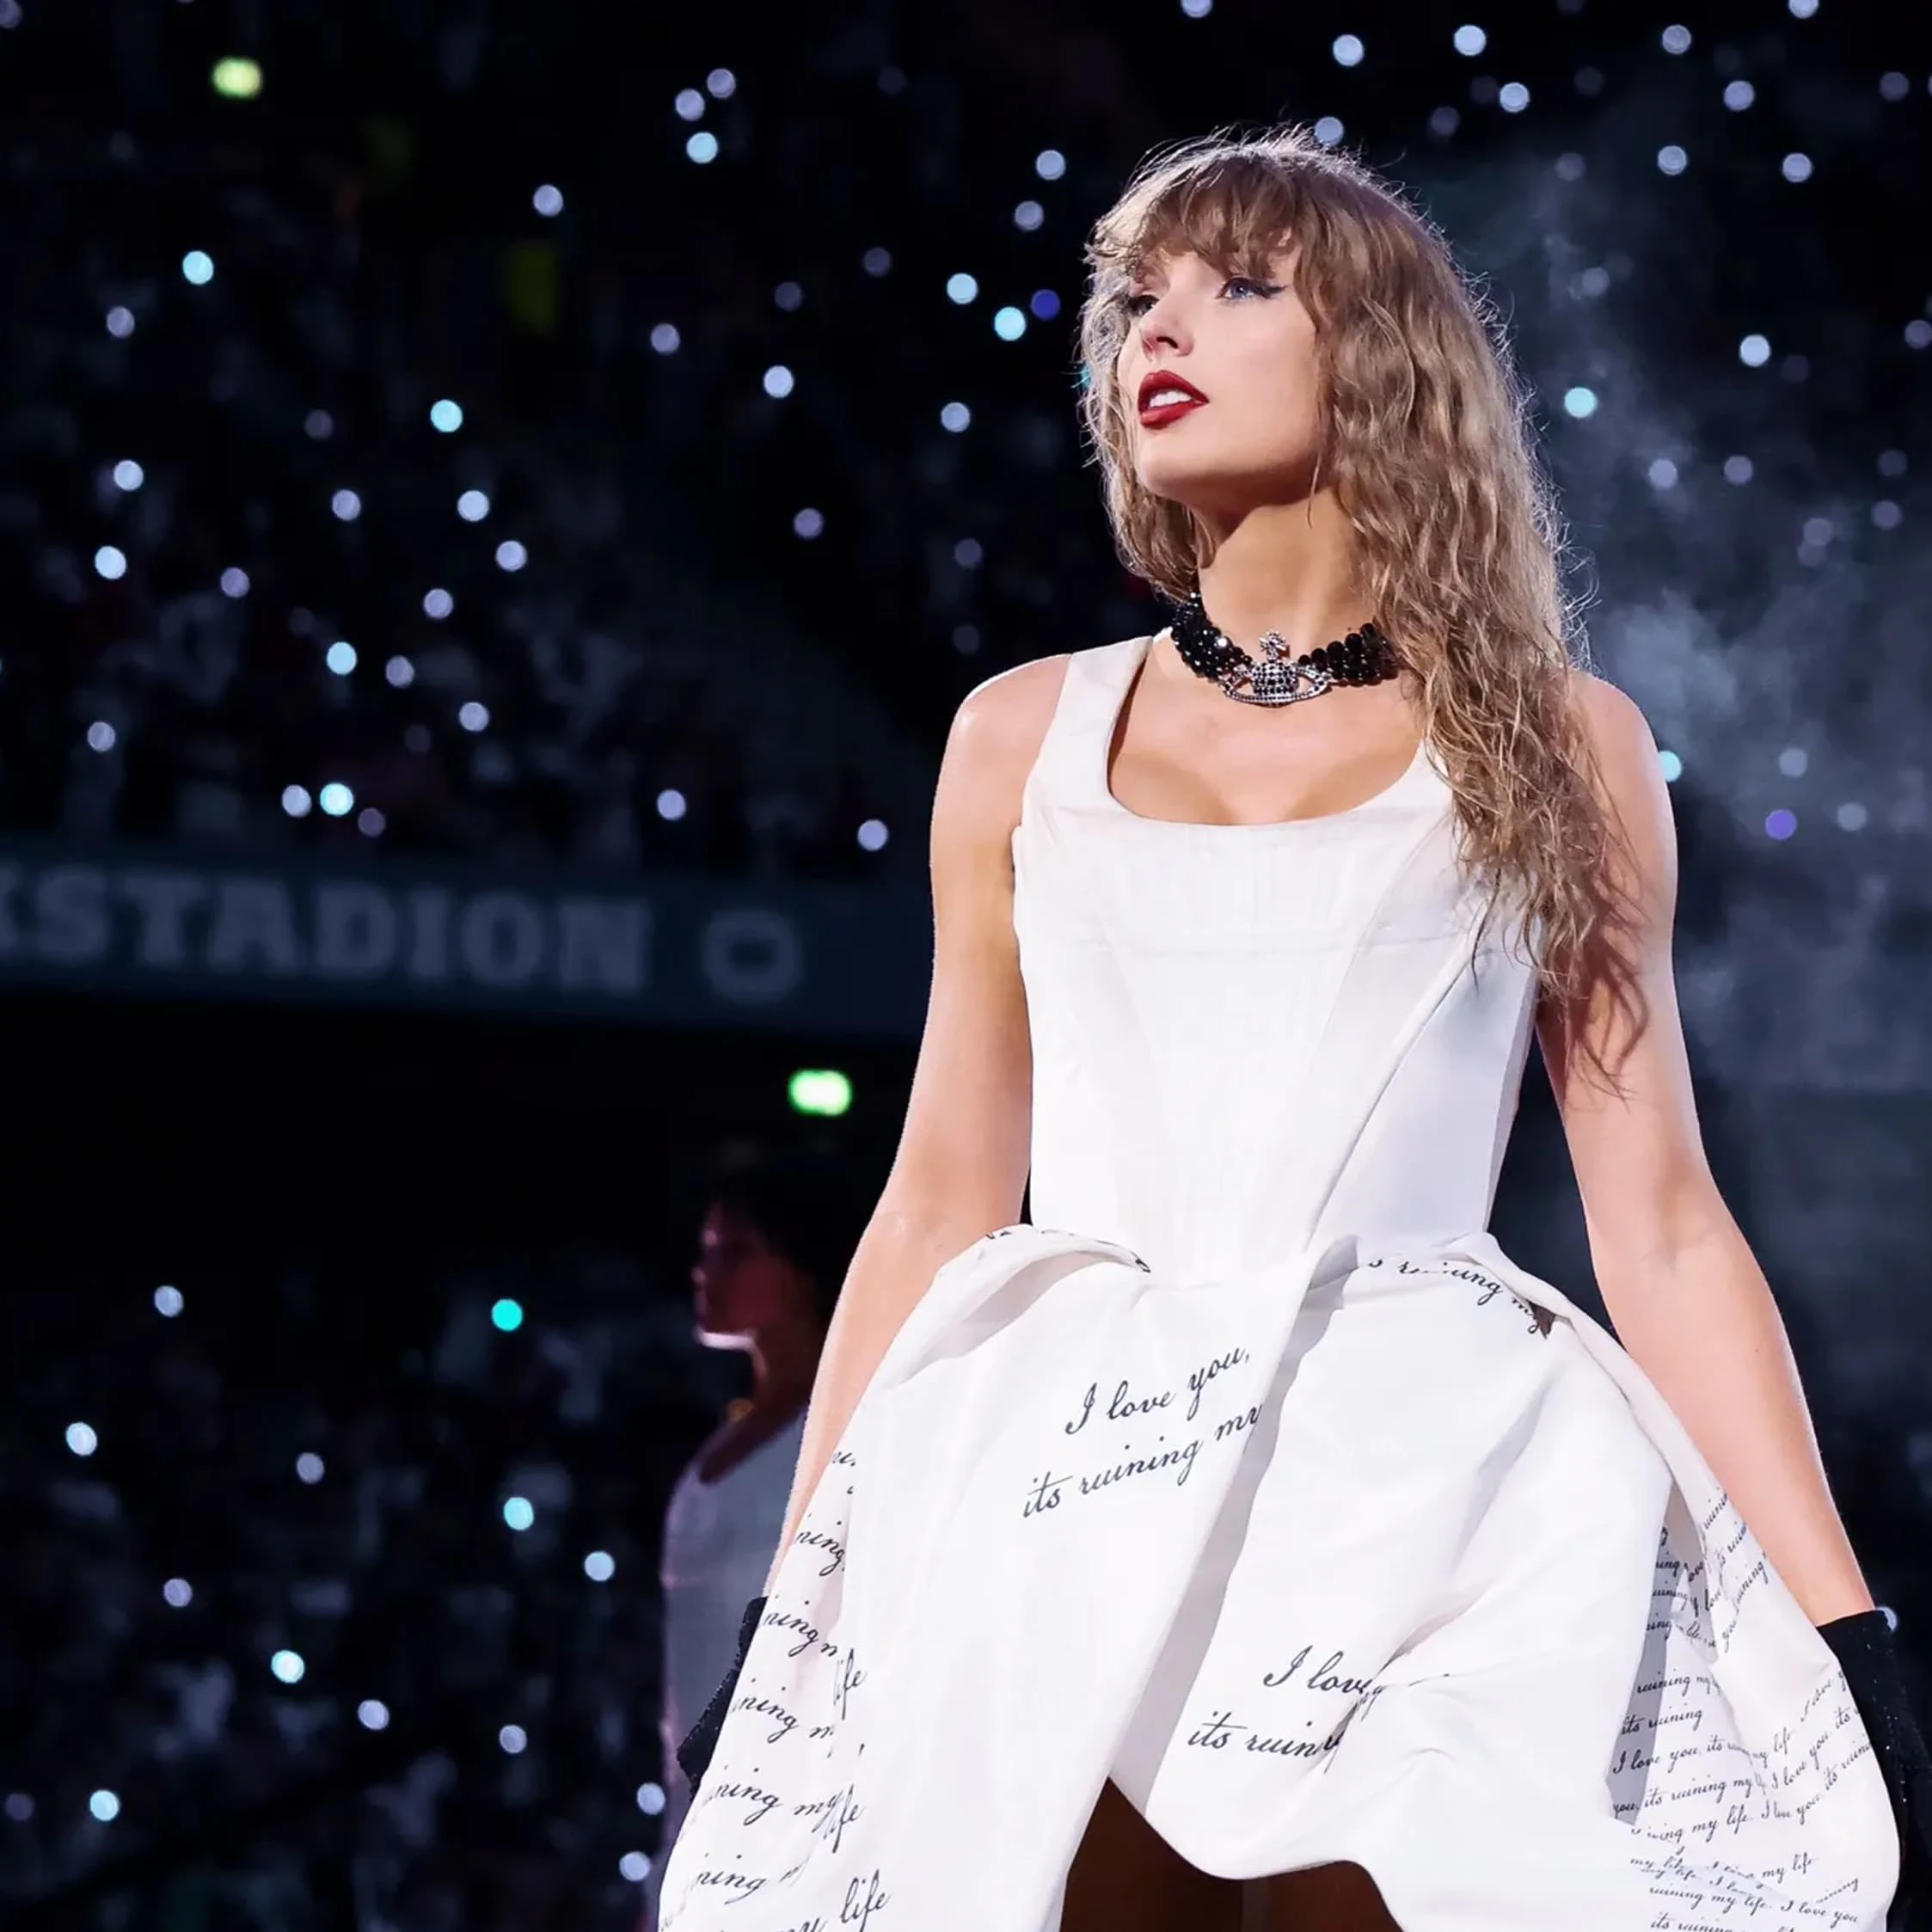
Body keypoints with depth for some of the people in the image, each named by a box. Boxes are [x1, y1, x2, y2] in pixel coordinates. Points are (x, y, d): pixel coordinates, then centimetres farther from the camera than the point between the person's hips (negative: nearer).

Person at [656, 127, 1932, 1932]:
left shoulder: (1550, 746, 10)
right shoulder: (1026, 737, 15)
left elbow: (1657, 1224, 6)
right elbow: (942, 1202, 16)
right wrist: (789, 1611, 11)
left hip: (1424, 1512, -2)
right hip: (1068, 1514, 2)